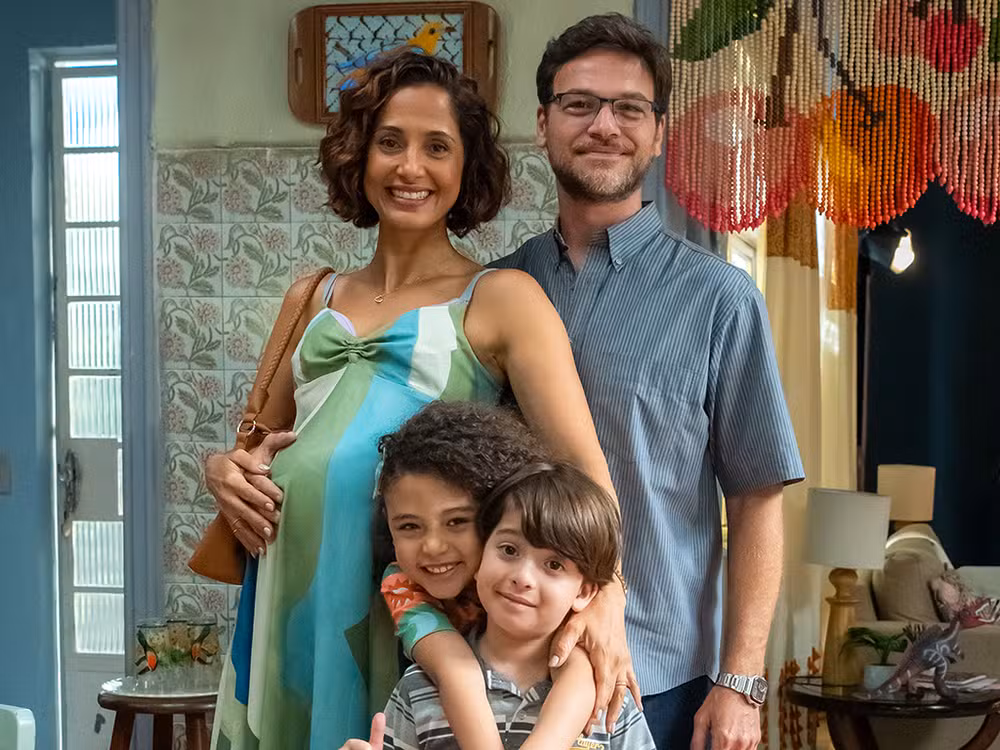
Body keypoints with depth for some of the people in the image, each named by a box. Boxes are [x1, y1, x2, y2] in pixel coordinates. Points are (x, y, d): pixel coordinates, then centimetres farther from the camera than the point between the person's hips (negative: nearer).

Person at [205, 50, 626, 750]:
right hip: (290, 595, 5)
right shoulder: (316, 299, 14)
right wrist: (222, 469, 0)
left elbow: (582, 463, -12)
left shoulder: (501, 299, -1)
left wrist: (606, 611, -26)